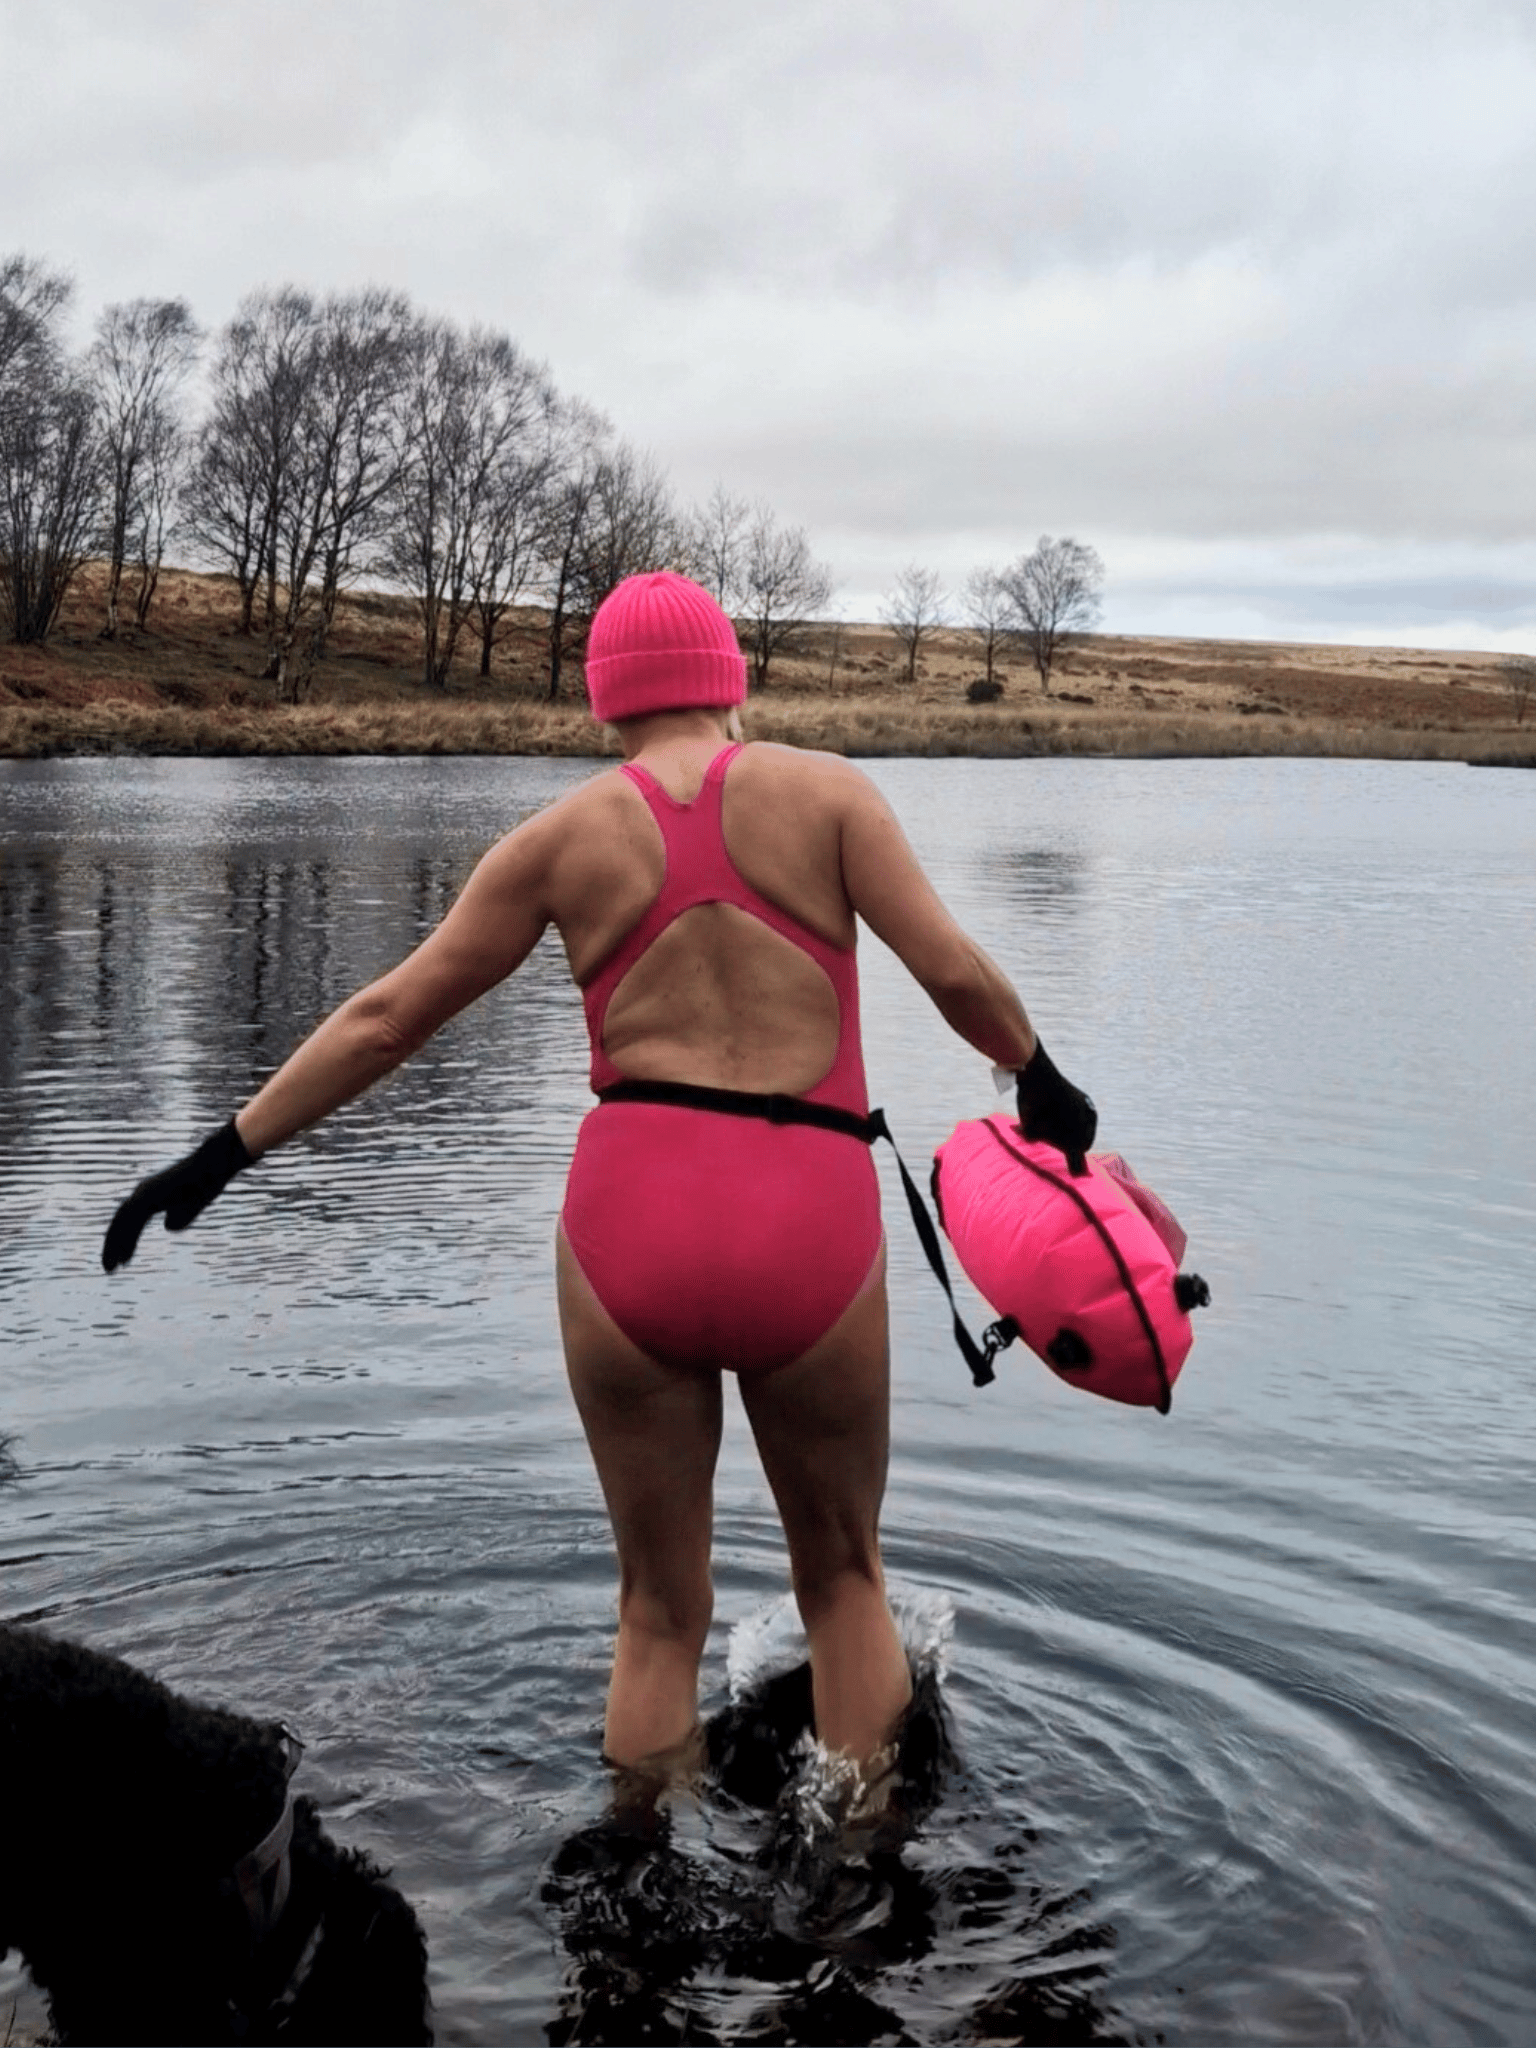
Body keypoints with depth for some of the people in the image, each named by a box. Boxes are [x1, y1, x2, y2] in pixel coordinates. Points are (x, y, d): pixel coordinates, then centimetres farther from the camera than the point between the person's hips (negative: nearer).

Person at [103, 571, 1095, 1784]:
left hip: (629, 1225, 1)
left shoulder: (567, 834, 9)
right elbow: (952, 967, -3)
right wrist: (1041, 1081, 16)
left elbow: (388, 1017, 10)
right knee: (844, 1574, 22)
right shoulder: (822, 790, 5)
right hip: (812, 1230, -1)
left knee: (661, 1613, 17)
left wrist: (228, 1152, 17)